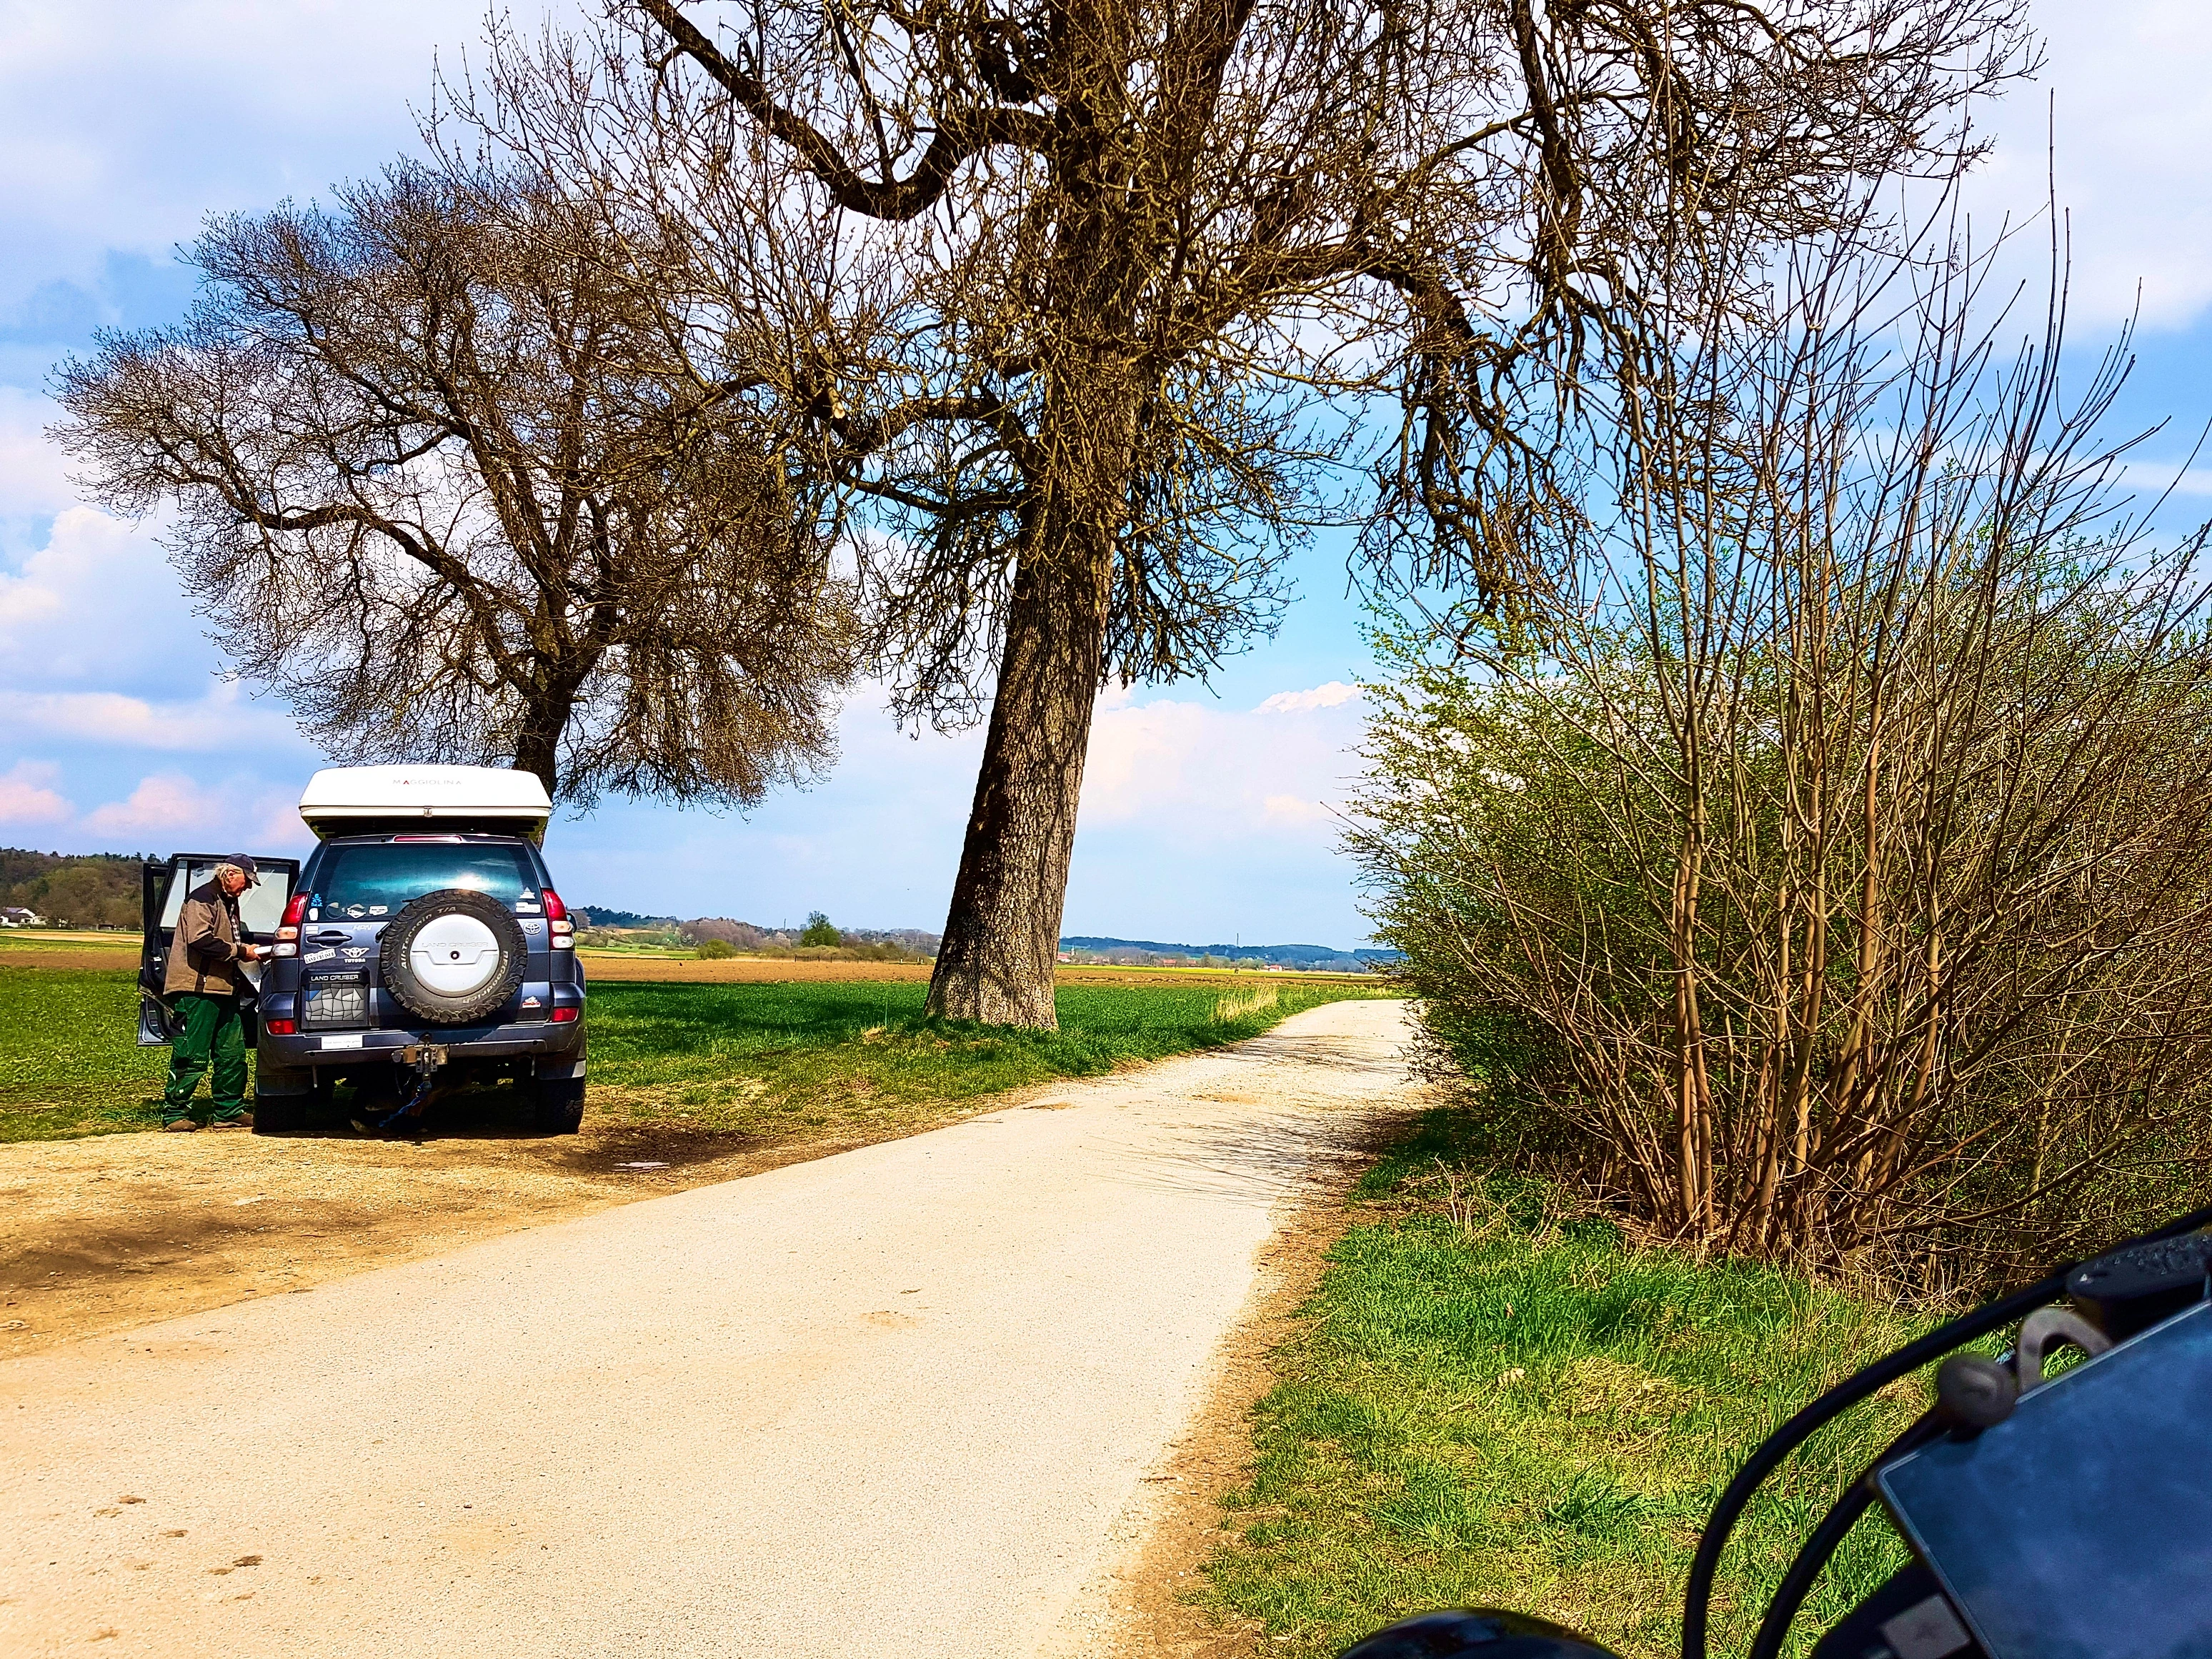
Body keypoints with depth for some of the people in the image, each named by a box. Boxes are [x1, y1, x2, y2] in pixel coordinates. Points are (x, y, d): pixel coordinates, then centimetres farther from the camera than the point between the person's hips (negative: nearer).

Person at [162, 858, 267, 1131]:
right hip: (198, 988, -10)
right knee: (193, 1055, -6)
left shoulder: (229, 902, 22)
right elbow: (200, 940, -21)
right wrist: (240, 951, -17)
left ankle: (229, 1111, 15)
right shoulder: (203, 898, -9)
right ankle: (177, 1113, 2)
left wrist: (249, 950, 8)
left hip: (224, 987, 10)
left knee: (232, 1052, 9)